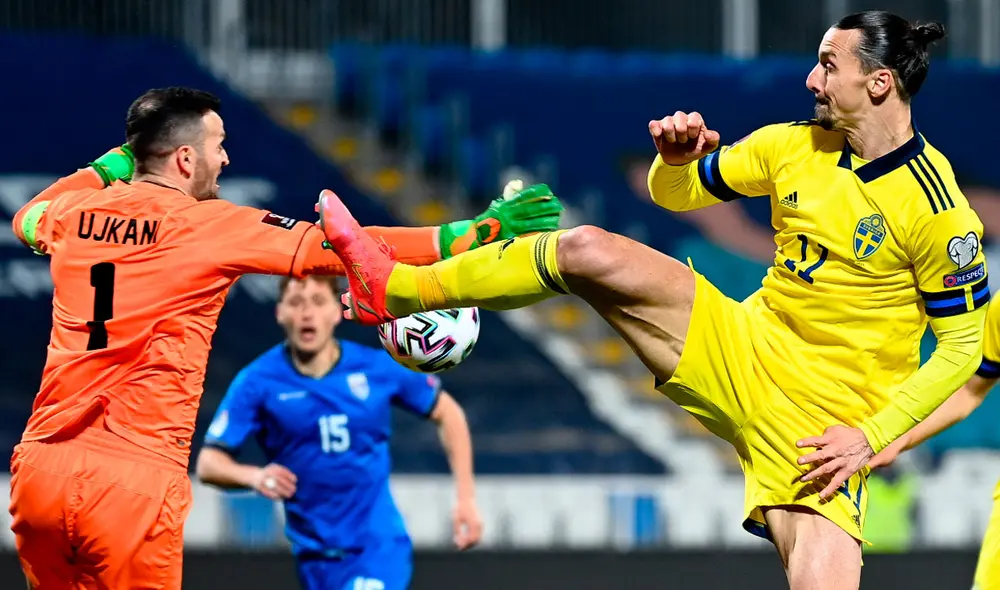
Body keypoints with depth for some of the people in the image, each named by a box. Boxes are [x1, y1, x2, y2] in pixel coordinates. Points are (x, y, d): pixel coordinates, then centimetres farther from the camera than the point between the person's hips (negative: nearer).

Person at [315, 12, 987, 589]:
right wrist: (677, 158, -11)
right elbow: (675, 194, 14)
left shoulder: (936, 211, -17)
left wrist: (870, 437, -17)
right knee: (585, 250, -8)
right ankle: (395, 288, 7)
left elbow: (963, 342, -11)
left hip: (823, 424, -5)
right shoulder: (794, 147, 2)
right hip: (743, 347, 5)